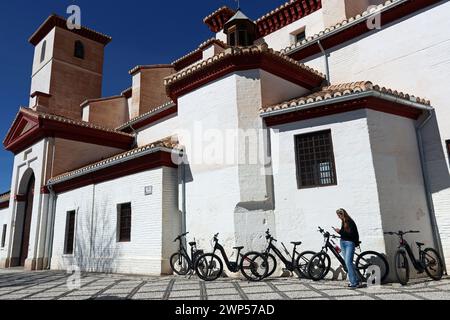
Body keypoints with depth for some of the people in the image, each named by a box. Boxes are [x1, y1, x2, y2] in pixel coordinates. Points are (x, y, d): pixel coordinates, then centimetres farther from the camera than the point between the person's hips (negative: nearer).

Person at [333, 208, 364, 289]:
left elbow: (351, 234, -21)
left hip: (350, 243, -8)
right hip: (343, 243, 8)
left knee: (348, 263, -13)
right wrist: (339, 231, 2)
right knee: (347, 263, 8)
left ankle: (354, 283, -8)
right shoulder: (343, 222, 11)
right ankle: (356, 281, 16)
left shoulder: (350, 222, -13)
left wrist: (340, 231, -21)